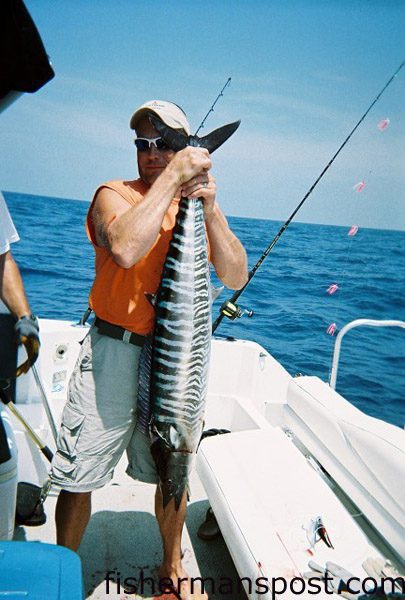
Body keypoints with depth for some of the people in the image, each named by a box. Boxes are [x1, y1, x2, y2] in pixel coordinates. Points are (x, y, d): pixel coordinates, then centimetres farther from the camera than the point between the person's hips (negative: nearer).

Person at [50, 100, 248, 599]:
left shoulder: (202, 205, 8)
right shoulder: (114, 194, -2)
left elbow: (236, 279, -5)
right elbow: (124, 248, -26)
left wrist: (210, 210, -16)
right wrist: (173, 177, -21)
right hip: (114, 351, -2)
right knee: (78, 475, 7)